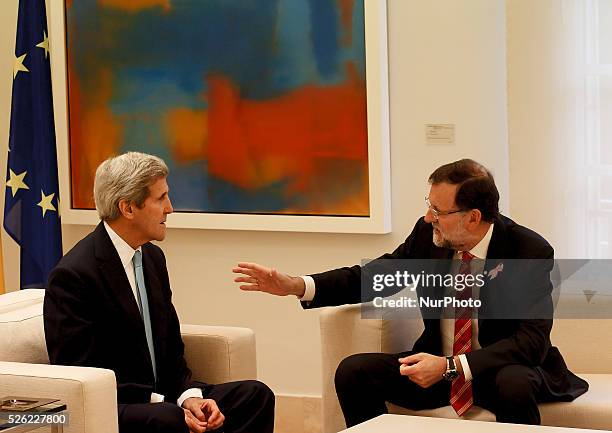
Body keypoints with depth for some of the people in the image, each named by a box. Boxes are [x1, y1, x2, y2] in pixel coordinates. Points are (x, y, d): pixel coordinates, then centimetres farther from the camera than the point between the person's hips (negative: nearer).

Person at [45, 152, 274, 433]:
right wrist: (159, 402, -22)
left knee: (255, 396, -9)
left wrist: (189, 396, -6)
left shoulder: (153, 258, 11)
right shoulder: (73, 275, -15)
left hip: (157, 400, 8)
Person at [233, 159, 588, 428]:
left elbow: (532, 340, -26)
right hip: (438, 366, 5)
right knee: (353, 371, -14)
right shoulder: (427, 235, -6)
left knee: (515, 386, -39)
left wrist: (450, 367, -34)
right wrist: (295, 286, -8)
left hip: (503, 369, -5)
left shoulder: (531, 251, -20)